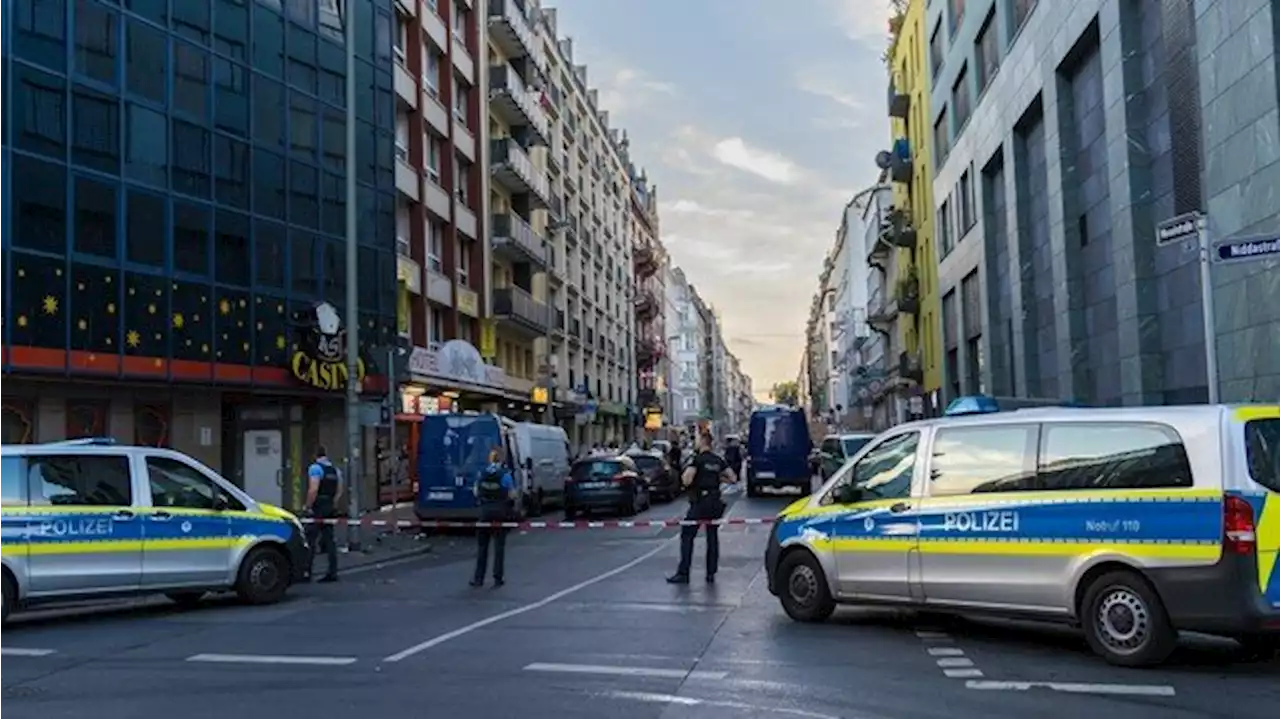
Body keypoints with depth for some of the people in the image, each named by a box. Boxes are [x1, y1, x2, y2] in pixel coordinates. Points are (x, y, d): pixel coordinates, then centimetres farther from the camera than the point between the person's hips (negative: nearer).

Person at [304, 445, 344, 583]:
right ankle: (332, 572, 7)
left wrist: (308, 506, -14)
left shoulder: (315, 468, -9)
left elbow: (313, 489, -19)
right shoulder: (335, 470, 14)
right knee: (329, 540, 8)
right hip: (330, 509, 7)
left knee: (310, 541, -5)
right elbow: (339, 491, 13)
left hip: (317, 509, -7)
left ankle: (306, 572, -7)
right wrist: (334, 507, 17)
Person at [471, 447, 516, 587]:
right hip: (501, 511, -2)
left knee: (482, 545, 12)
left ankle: (478, 578, 14)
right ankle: (497, 579, 6)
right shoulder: (505, 474, -11)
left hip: (485, 510, 2)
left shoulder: (482, 473, -2)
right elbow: (512, 495, -10)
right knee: (499, 546, 5)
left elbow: (476, 493, 3)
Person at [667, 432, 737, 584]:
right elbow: (733, 478, 8)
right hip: (715, 502, 6)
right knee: (712, 537, 11)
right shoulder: (718, 460, 9)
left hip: (700, 502, -6)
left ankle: (683, 573, -5)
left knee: (687, 535, -1)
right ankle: (711, 574, 12)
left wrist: (684, 476, 4)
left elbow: (686, 481, -17)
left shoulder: (697, 459, -9)